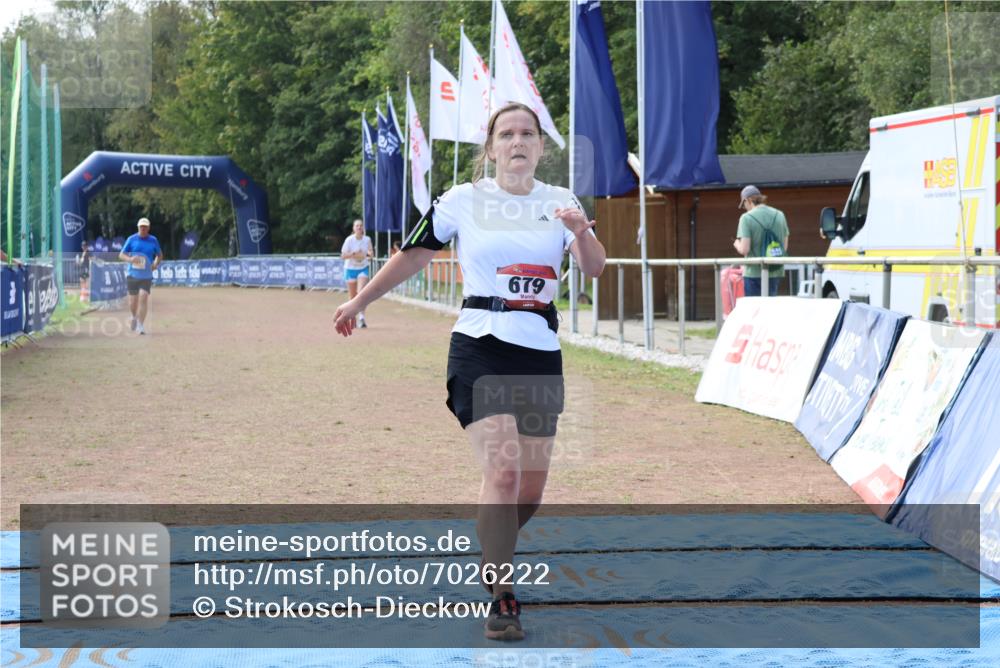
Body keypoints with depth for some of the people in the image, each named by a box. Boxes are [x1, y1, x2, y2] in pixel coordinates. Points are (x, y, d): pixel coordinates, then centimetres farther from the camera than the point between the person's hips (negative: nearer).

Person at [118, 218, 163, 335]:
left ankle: (140, 324, -10)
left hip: (146, 276, 0)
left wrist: (156, 264, -2)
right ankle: (134, 317, 35)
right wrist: (130, 259, -18)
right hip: (132, 275, 0)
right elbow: (121, 255, 3)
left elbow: (160, 255, 18)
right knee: (133, 301, 4)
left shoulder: (153, 240, 4)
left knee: (143, 298, -14)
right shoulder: (131, 239, 1)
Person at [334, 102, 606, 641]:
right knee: (503, 469, -20)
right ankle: (501, 598, -9)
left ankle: (491, 558, 35)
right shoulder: (462, 201, 2)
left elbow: (594, 268, -4)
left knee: (530, 489, 6)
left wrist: (582, 232, -24)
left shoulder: (560, 202, 7)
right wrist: (360, 302, 19)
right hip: (479, 350, -3)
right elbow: (414, 255, 14)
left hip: (541, 354, 3)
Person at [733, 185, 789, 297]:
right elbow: (785, 246, 9)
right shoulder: (779, 215, 5)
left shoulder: (747, 218, -11)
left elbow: (744, 249, -15)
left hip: (754, 273, -5)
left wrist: (737, 245, 6)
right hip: (776, 273, 5)